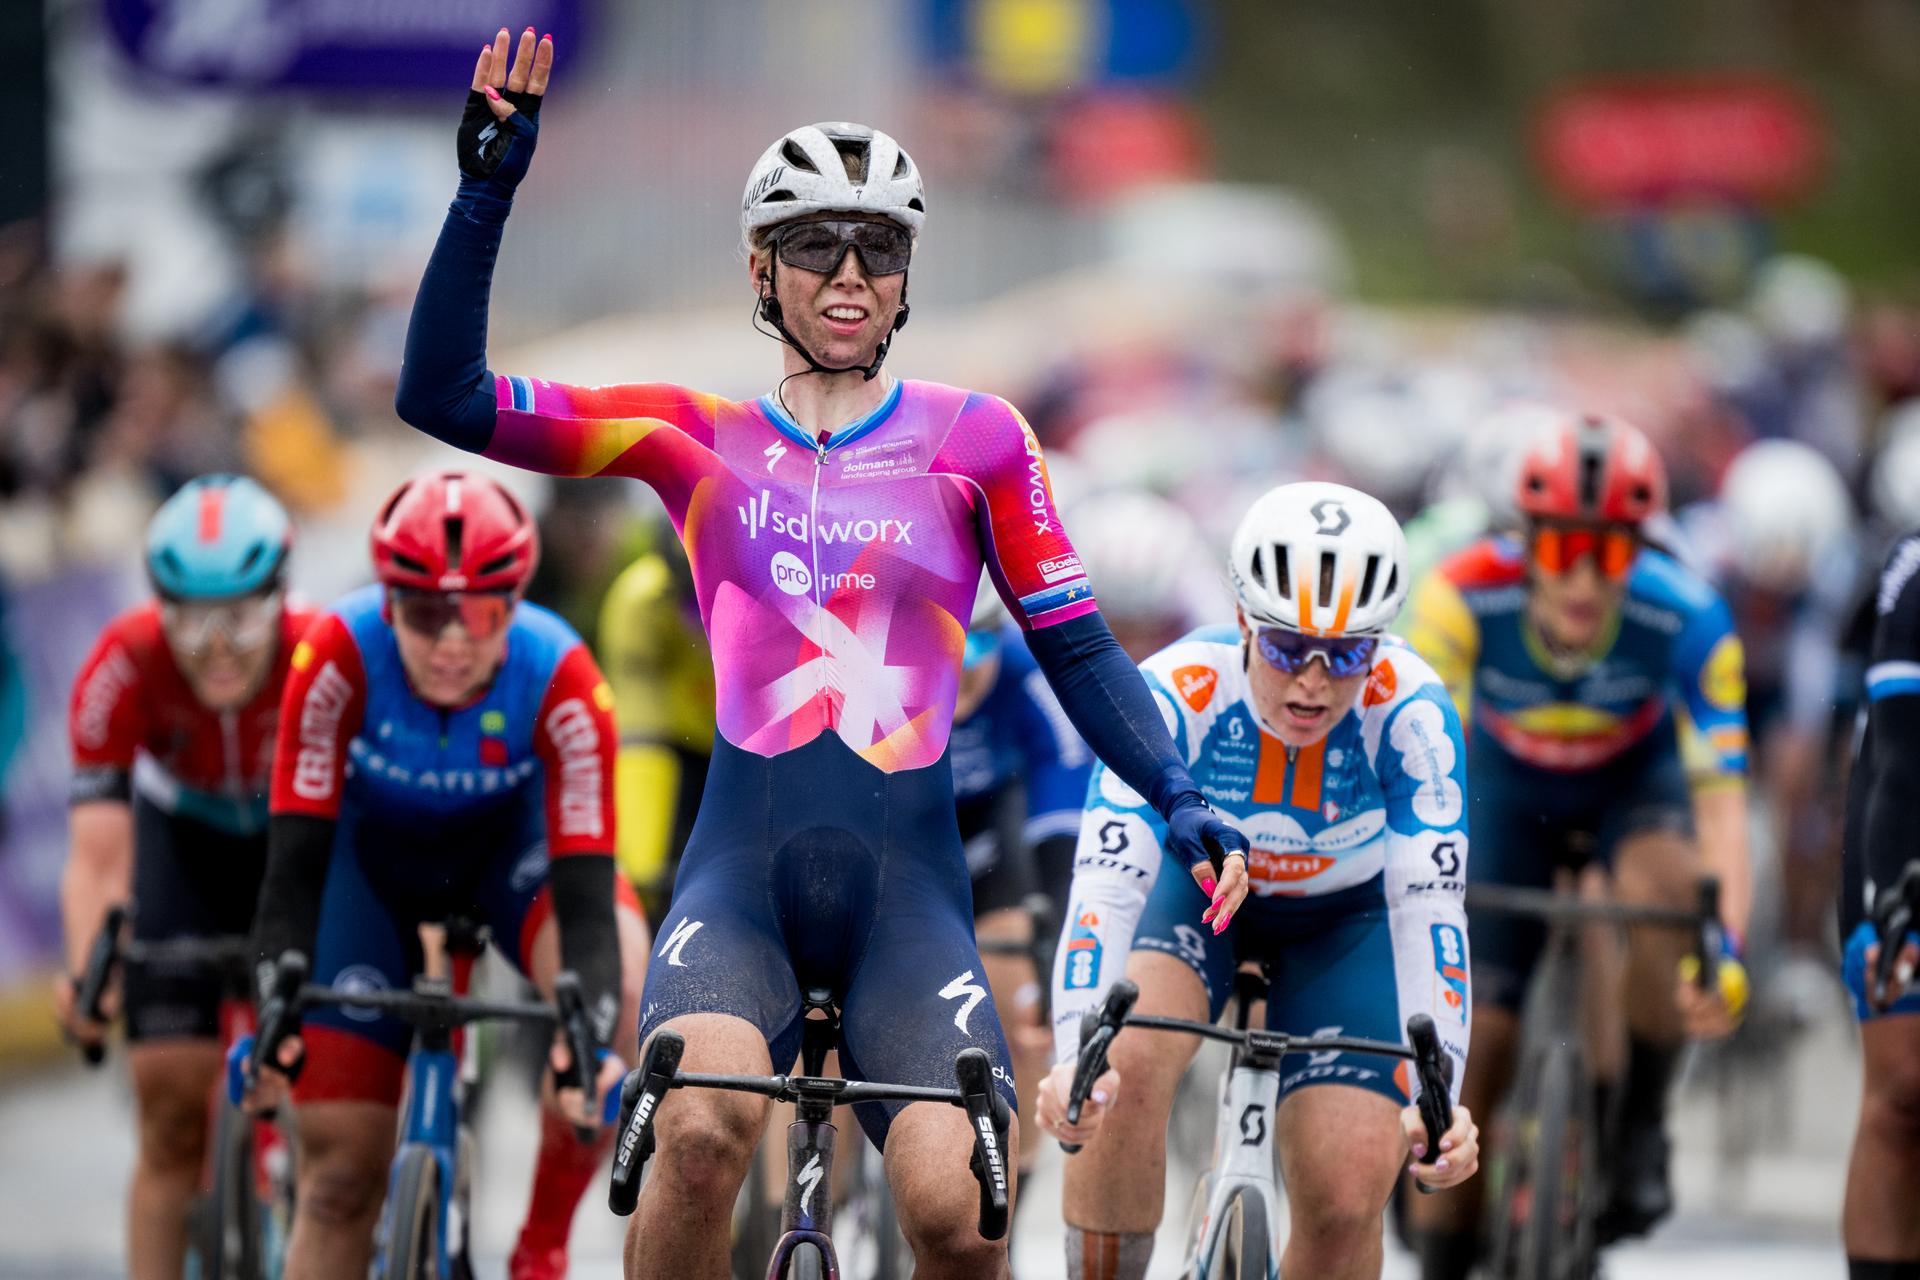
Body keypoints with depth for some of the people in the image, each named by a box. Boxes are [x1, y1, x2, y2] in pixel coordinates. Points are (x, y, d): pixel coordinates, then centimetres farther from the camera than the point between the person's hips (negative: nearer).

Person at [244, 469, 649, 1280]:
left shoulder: (559, 680, -33)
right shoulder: (339, 657, -34)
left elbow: (585, 897, -36)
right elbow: (296, 865, -33)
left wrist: (587, 1042, -53)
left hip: (509, 842, 0)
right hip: (374, 851, 1)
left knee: (622, 983, -33)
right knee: (341, 1167, -7)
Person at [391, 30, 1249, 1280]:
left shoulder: (974, 438, 9)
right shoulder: (697, 438, 10)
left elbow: (1076, 648, 10)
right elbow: (445, 396, 4)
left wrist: (1178, 797, -5)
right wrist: (487, 192, -6)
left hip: (908, 884, 0)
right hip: (742, 869, 0)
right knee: (703, 1130, -31)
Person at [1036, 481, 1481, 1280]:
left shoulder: (1411, 714, -33)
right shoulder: (1172, 696, -34)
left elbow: (1428, 907, -35)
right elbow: (1106, 886, -41)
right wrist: (1074, 1060, -56)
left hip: (1344, 916, 0)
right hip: (1198, 888, 0)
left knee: (1347, 1197, -17)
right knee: (1129, 1069, -31)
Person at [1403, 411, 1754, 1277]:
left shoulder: (1687, 622, -33)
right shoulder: (1463, 597, -33)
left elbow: (1720, 801, -36)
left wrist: (1726, 952, -50)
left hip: (1634, 779, -1)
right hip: (1511, 784, 1)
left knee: (1663, 883, -35)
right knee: (1467, 1045, -6)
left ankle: (1641, 1126, -13)